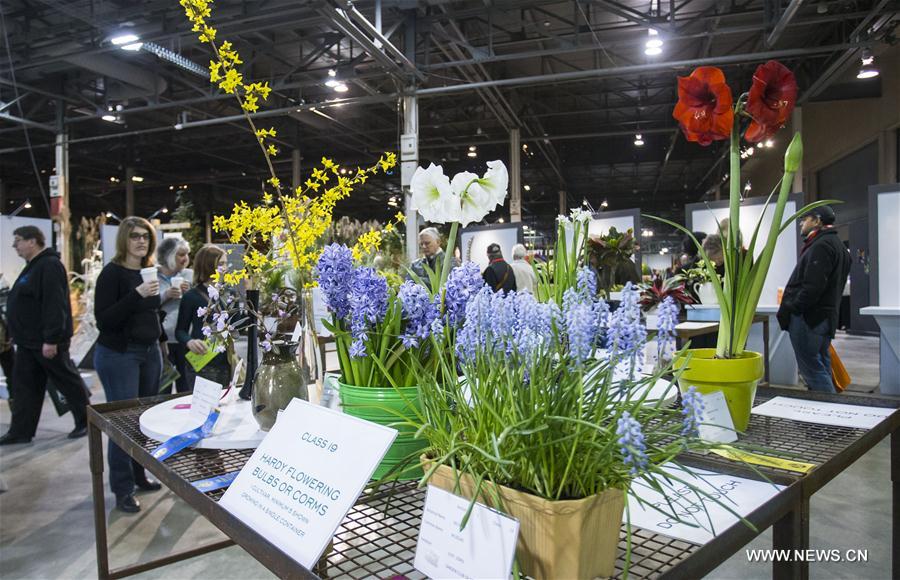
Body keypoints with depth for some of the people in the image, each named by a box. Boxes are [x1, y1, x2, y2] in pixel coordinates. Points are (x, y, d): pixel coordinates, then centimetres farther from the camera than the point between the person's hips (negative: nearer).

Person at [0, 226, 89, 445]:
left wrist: (50, 339, -28)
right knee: (23, 386, 10)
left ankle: (86, 422, 14)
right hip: (29, 341, 10)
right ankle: (20, 431, 17)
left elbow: (54, 305, -25)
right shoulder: (33, 267, 16)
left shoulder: (49, 266, -17)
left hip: (46, 341, -10)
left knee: (68, 382, 2)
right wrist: (20, 335, 22)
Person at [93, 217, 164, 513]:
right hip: (118, 355, -6)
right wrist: (137, 294, -27)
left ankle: (139, 474, 26)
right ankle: (123, 489, 8)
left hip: (150, 352, 6)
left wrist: (158, 340, 18)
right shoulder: (112, 273, -10)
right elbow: (103, 319, -18)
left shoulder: (149, 271, 8)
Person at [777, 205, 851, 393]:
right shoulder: (836, 244, 20)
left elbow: (812, 286, -23)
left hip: (808, 317, -10)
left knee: (811, 368, -7)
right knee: (821, 368, 16)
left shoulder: (821, 245, -14)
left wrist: (791, 309, -15)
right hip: (825, 316, 10)